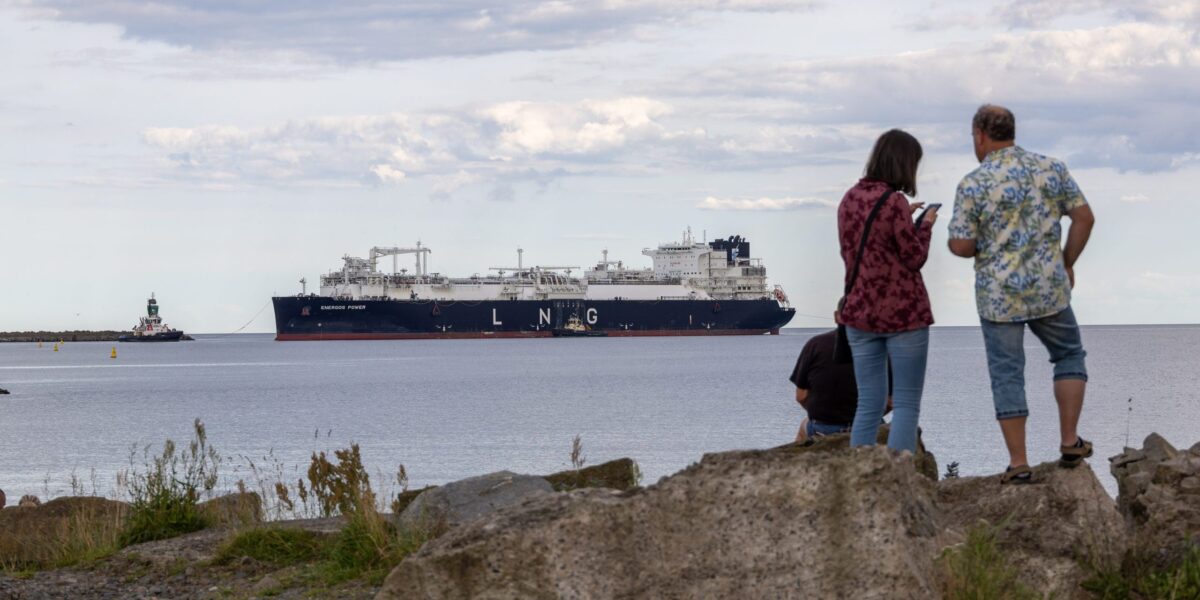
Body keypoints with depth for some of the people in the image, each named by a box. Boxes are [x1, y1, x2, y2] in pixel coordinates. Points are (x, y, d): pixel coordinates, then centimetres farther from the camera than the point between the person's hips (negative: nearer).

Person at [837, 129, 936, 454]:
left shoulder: (850, 199, 6)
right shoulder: (894, 201, -15)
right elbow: (915, 257, -10)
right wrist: (925, 224, 5)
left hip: (860, 313, 6)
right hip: (903, 313, -6)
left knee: (869, 405, 10)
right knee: (907, 404, 0)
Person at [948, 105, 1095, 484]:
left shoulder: (974, 184, -11)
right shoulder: (1051, 168, 1)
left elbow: (961, 246, -11)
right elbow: (1084, 217, 1)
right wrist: (1067, 265, 13)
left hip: (998, 295, -2)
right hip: (1049, 289, 2)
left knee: (1007, 375, 7)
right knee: (1069, 356, 23)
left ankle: (1019, 463, 7)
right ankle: (1069, 442, 15)